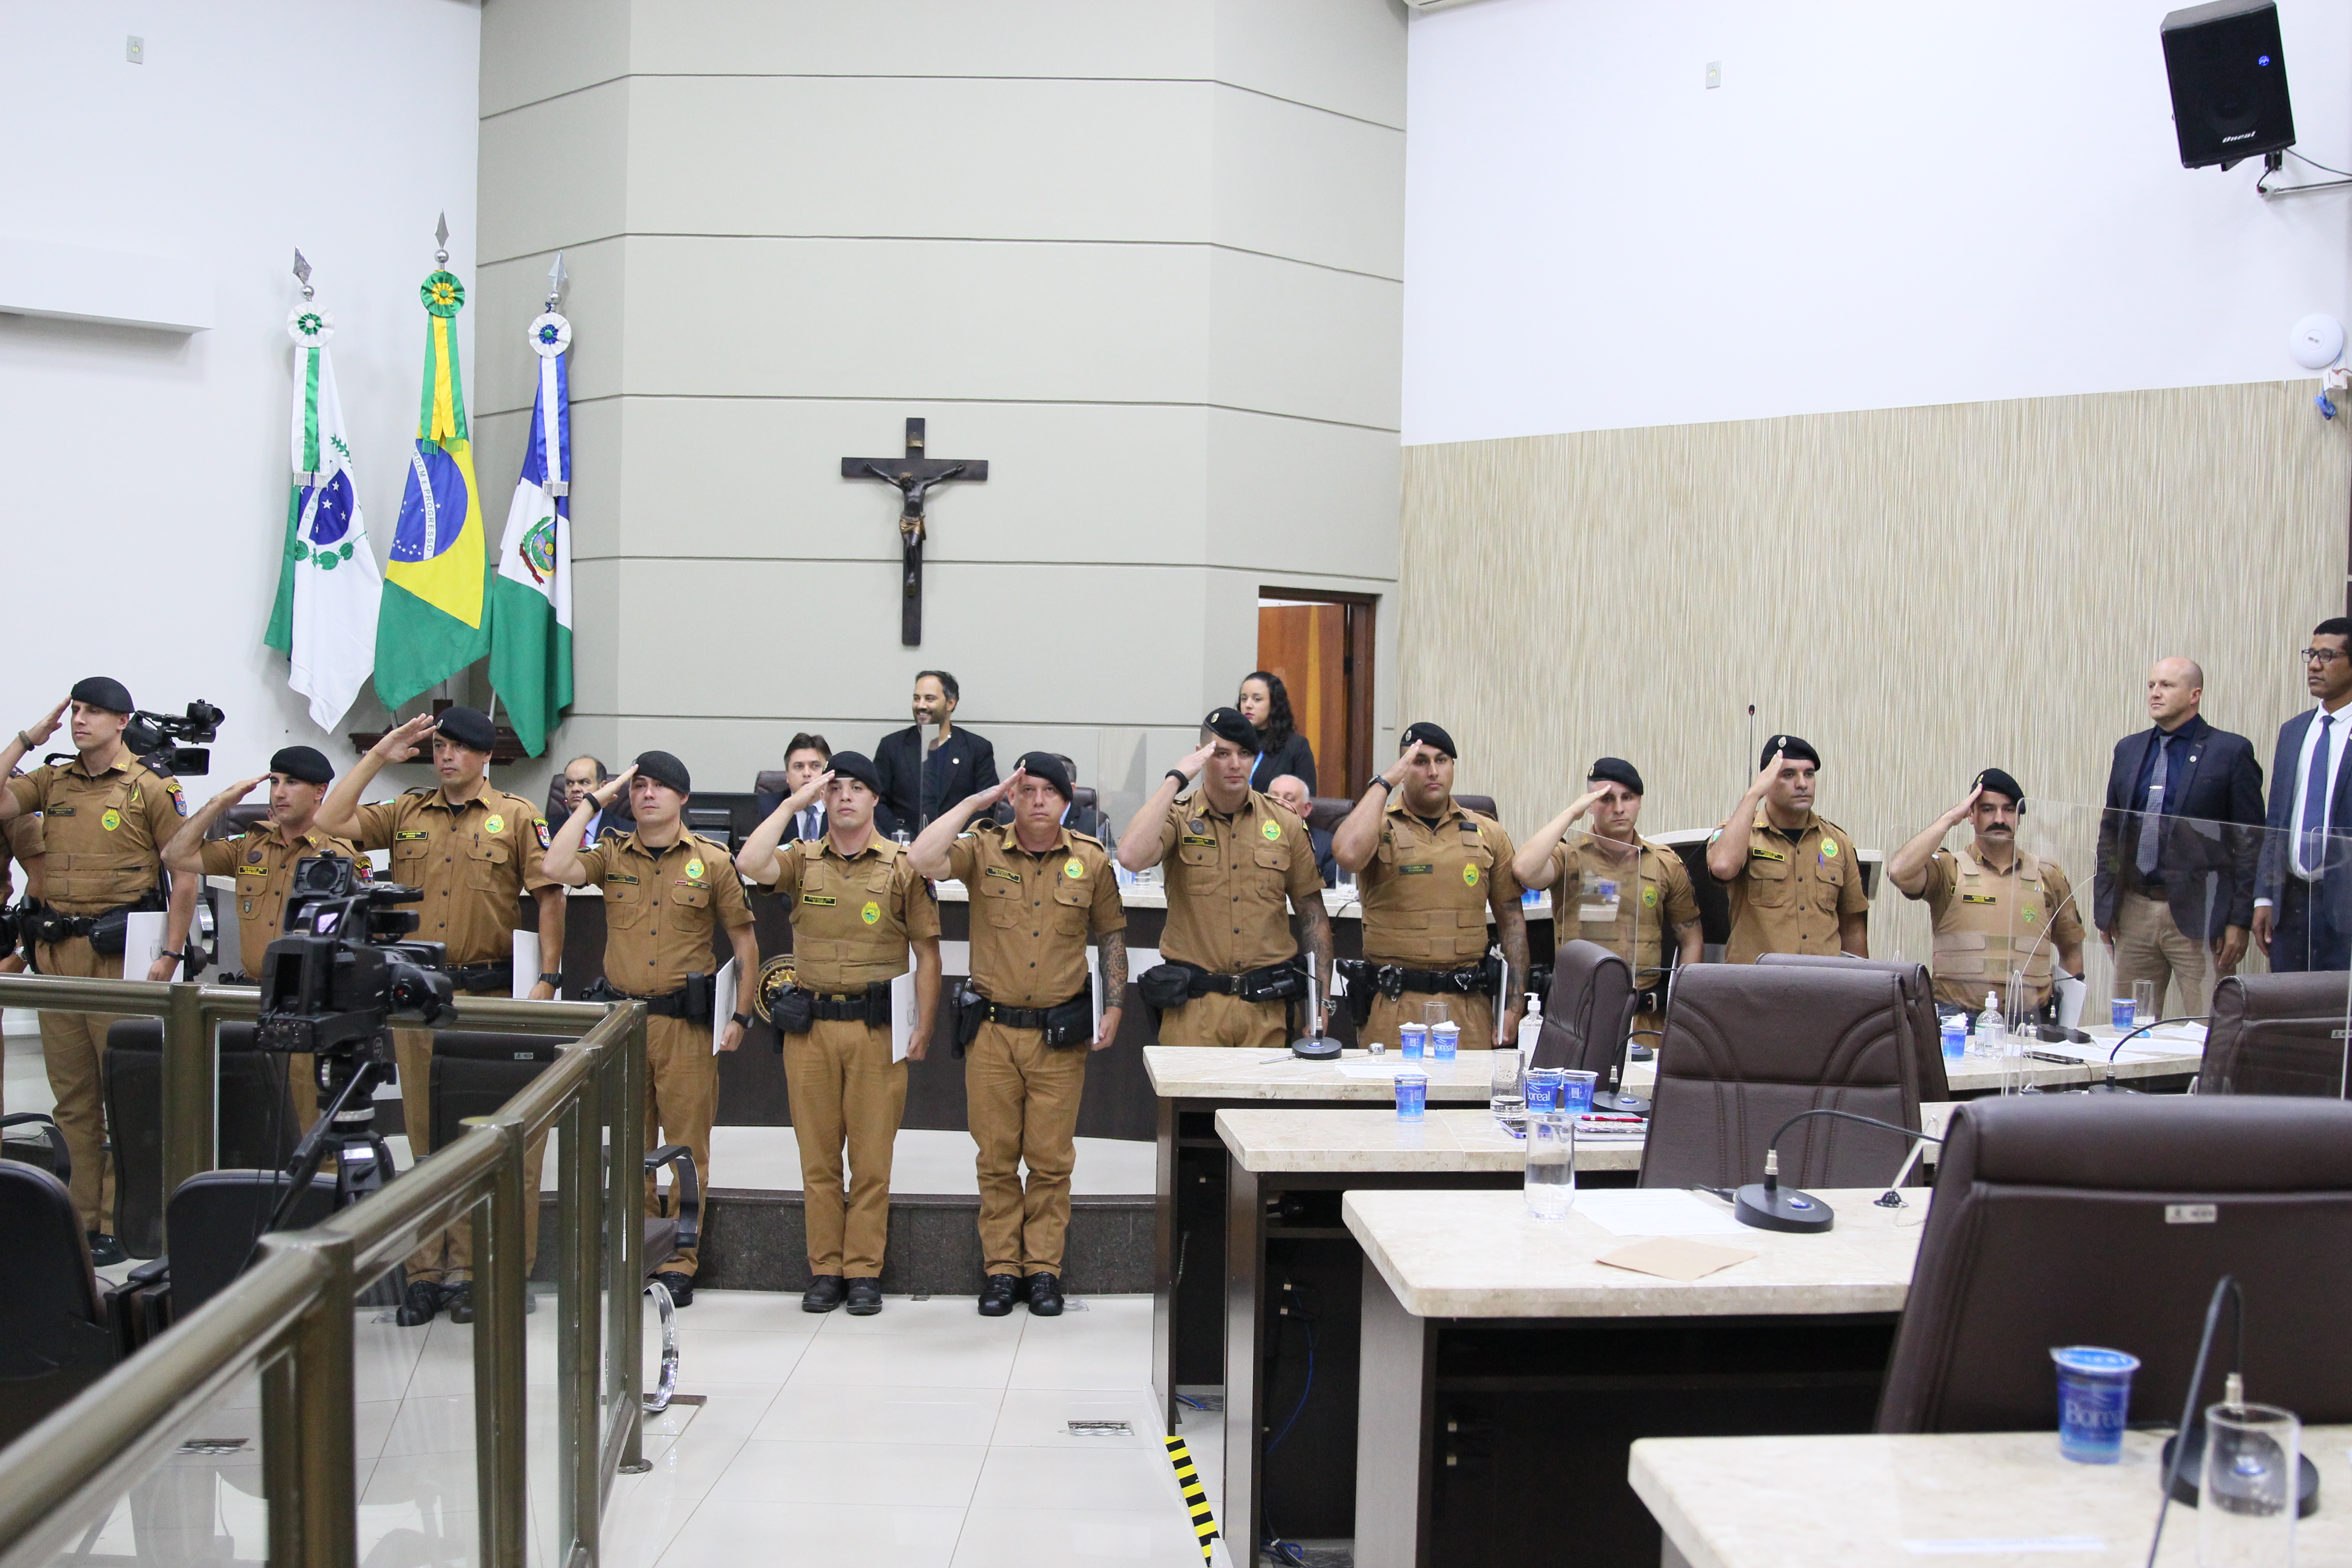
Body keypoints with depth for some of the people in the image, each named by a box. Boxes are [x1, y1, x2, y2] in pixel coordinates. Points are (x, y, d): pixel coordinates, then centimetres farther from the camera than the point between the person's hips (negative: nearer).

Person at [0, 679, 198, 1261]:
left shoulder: (152, 788, -1)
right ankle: (78, 1218, 17)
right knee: (72, 1095, 9)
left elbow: (185, 876, -3)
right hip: (57, 952, 5)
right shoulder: (51, 782, 14)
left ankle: (119, 1226, 2)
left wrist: (171, 955, -10)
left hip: (120, 954, -5)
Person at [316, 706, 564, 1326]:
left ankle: (471, 1267, 7)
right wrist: (378, 756, 3)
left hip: (491, 994, -3)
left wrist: (547, 979, -8)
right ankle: (427, 1269, 12)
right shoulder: (406, 814, 13)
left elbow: (549, 896, -1)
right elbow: (330, 822, 3)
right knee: (425, 1129, 7)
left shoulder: (517, 817, 3)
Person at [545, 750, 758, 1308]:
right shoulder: (612, 855, 6)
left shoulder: (711, 860, 2)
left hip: (686, 1022, -2)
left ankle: (680, 1262, 10)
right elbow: (554, 869, -15)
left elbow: (744, 940, 6)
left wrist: (740, 1015, 0)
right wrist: (593, 801, -6)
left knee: (687, 1146, 1)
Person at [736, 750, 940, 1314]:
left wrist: (923, 1027, -4)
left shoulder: (903, 866, 2)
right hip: (810, 1027, 2)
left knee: (872, 1157, 1)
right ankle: (825, 1270, 16)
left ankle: (864, 1271, 11)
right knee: (818, 1156, 7)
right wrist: (793, 803, -7)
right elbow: (749, 864, -15)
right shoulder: (803, 861, 7)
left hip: (877, 1028, -2)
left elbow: (926, 952, 3)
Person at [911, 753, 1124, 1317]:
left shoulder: (1090, 861, 3)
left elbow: (1111, 934, 11)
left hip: (1061, 1036, 0)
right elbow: (924, 860, -20)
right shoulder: (984, 850, -1)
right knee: (996, 1158, 7)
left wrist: (1114, 1008, 3)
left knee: (1051, 1160, 5)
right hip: (992, 1031, 0)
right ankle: (1001, 1268, 18)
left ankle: (1044, 1269, 16)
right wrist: (975, 801, -12)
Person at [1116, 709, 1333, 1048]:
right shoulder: (1180, 818, 0)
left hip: (1267, 1007, 2)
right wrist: (1176, 779, -16)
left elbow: (1312, 913, 11)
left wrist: (1320, 1001, 5)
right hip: (1192, 1007, -2)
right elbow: (1132, 857, -23)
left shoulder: (1285, 824, 6)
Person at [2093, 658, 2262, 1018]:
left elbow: (2251, 841, -3)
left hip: (2199, 917, -5)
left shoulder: (2231, 751, -1)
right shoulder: (2129, 750, 13)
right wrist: (2103, 905, 10)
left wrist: (2241, 920, -8)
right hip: (2134, 912, 5)